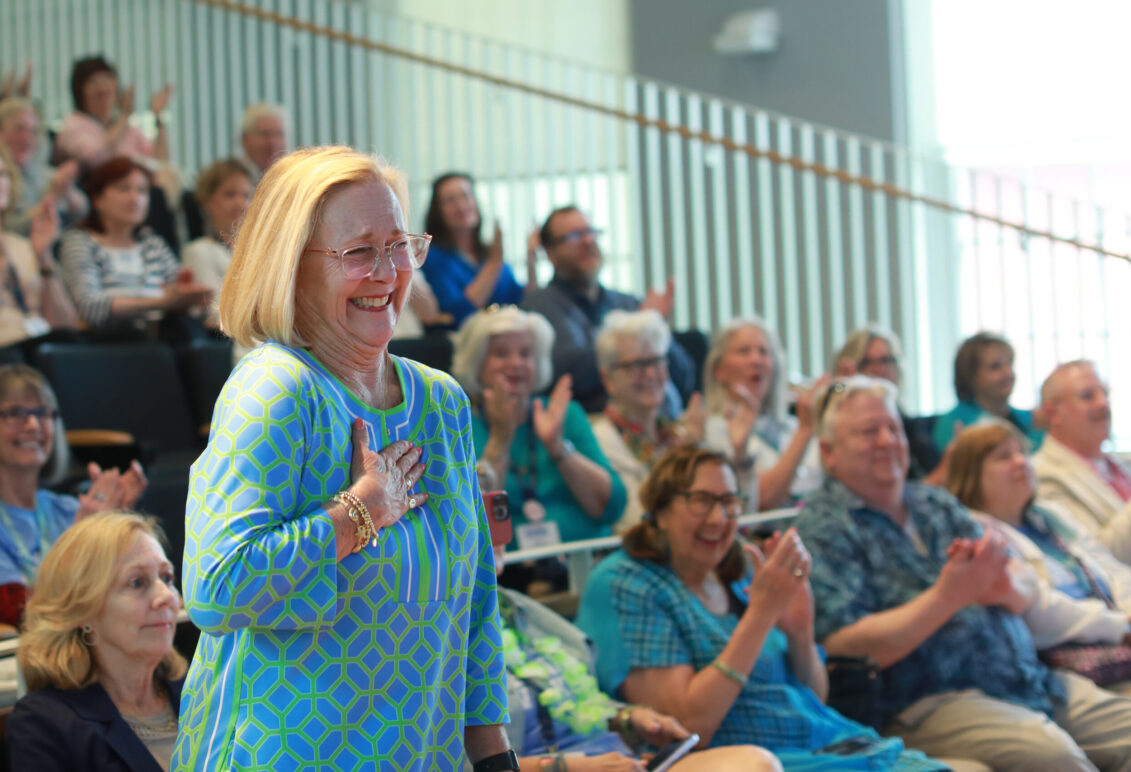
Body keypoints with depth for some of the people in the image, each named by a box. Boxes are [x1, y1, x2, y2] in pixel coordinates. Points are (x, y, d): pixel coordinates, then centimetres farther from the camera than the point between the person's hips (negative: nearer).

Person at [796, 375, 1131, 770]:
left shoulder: (936, 504, 20)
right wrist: (949, 596, -19)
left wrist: (1005, 588, -10)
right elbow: (846, 646, -15)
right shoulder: (822, 528, -2)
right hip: (928, 700, -7)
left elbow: (1024, 600, 16)